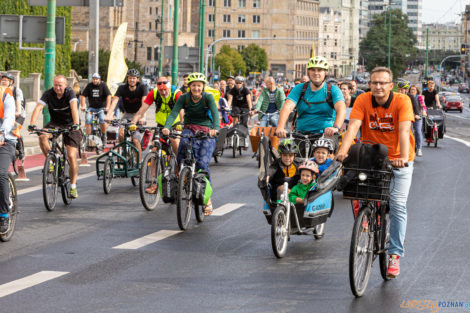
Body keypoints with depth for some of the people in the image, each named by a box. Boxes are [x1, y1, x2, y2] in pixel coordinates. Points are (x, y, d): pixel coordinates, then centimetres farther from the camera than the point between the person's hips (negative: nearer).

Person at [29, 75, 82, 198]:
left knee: (71, 156, -11)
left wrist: (76, 124, -50)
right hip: (55, 123, 2)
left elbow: (74, 108, -34)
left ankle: (73, 187, 0)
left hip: (70, 125, -2)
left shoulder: (69, 92, -19)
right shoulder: (48, 94, -13)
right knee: (42, 136, -30)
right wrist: (32, 124, -40)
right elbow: (38, 107, -25)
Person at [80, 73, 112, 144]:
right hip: (92, 108, 2)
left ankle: (103, 135, -4)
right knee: (88, 119, -22)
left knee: (102, 119, -26)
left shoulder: (103, 85, -4)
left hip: (101, 108, -2)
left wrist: (107, 107, -23)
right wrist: (83, 106, -16)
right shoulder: (89, 86, 1)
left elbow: (108, 96, -12)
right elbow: (83, 96, -2)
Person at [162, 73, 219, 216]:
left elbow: (215, 113, -24)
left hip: (207, 132, -2)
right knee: (184, 143, -36)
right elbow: (173, 113, -17)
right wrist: (166, 127, -37)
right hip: (190, 129, 2)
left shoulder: (208, 97, -10)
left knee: (202, 163, -17)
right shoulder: (184, 98, -4)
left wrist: (215, 129, -45)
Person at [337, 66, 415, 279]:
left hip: (398, 160, -2)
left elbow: (404, 130, -27)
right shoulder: (363, 101, -9)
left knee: (397, 205, -10)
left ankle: (395, 255, -3)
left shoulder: (402, 101, -15)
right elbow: (353, 126, -21)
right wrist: (343, 150, -38)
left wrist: (403, 156, -42)